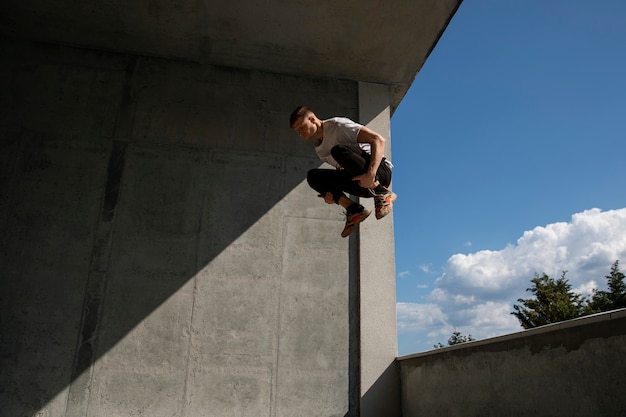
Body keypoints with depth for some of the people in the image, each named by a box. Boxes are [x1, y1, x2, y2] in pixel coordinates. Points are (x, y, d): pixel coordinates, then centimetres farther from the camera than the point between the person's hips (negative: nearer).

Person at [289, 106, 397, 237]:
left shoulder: (338, 125, -8)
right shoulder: (319, 149, 15)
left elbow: (378, 140, -17)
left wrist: (370, 174, -30)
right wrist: (331, 194, -2)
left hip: (379, 169, -7)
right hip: (364, 186, 7)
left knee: (338, 150, -31)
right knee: (313, 176, -4)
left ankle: (383, 194, -19)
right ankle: (353, 209, -10)